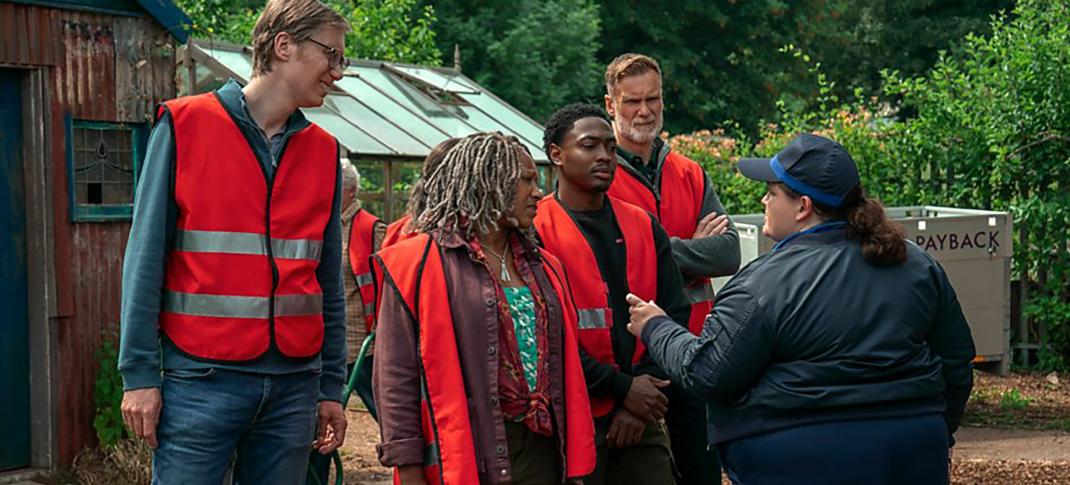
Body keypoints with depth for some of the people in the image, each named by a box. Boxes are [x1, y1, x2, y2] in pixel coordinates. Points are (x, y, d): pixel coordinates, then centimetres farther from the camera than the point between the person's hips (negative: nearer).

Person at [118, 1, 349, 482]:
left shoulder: (323, 152, 11)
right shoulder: (184, 126, -1)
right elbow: (145, 260, -3)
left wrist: (331, 387, 11)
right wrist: (139, 374, -8)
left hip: (295, 381, 4)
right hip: (203, 379, -4)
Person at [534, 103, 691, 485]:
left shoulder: (644, 227, 10)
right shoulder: (535, 231, -6)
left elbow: (674, 314, 6)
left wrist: (644, 394, -5)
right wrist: (622, 388, -13)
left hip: (640, 420, 4)